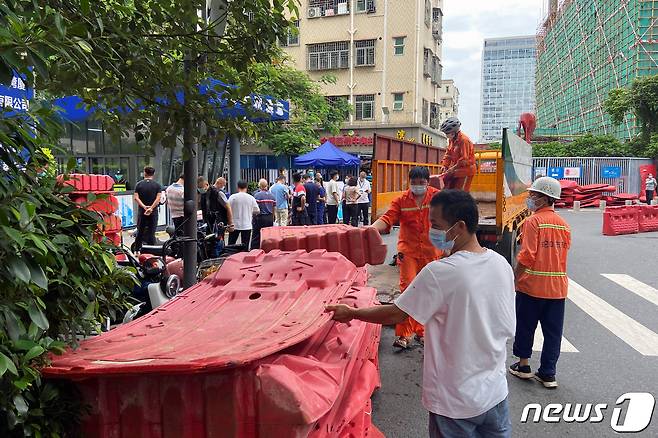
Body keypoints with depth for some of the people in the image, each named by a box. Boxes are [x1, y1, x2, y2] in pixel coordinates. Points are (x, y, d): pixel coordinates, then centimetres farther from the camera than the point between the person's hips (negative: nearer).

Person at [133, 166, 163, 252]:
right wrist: (151, 208, -16)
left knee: (140, 232, 12)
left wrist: (144, 206, -15)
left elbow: (136, 197, -8)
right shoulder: (157, 185, -1)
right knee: (151, 233, 2)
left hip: (141, 212, 1)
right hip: (153, 212, -1)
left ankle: (136, 251, 17)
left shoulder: (139, 184, 3)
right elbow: (158, 198, -13)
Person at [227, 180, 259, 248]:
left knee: (231, 245, 10)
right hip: (247, 225, 1)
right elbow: (257, 211, 2)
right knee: (245, 246, 5)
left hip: (235, 225, 0)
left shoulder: (232, 197, -7)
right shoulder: (251, 198, -3)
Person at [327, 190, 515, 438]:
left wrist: (351, 313, -1)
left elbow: (395, 315, -15)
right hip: (496, 392, 6)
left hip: (456, 402, -5)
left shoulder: (439, 273, -25)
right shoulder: (502, 264, -6)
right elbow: (507, 328, 4)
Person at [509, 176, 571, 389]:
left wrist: (513, 279, -10)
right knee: (553, 331, 11)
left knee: (525, 326, 12)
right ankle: (548, 374, 17)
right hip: (558, 286, 5)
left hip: (532, 285, -5)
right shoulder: (564, 224, 7)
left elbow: (527, 256, -18)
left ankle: (523, 366, 23)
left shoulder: (533, 221, -12)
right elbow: (563, 254, 11)